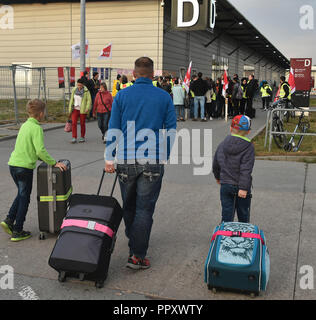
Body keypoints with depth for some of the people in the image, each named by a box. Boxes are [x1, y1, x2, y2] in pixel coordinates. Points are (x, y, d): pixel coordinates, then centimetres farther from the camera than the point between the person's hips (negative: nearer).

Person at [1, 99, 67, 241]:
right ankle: (17, 232, 11)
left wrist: (47, 160, 17)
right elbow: (40, 150, -23)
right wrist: (54, 163, -15)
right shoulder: (36, 128, -13)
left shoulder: (25, 125, 13)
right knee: (24, 198, 5)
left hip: (13, 164, 8)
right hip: (24, 167, -8)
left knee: (21, 194, 24)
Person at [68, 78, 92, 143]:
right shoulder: (74, 90, 5)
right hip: (75, 109, 3)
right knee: (74, 123, -8)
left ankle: (82, 137, 22)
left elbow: (89, 100, -8)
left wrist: (87, 108, -21)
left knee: (82, 124, 7)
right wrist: (70, 109, 10)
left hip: (82, 110, -3)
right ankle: (74, 138, -5)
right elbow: (72, 100, 12)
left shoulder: (86, 91, -7)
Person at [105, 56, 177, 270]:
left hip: (126, 159, 2)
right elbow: (171, 130, 5)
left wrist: (109, 158, 5)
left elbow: (113, 129, 2)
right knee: (145, 208, 2)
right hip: (153, 161, -1)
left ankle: (133, 242, 35)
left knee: (129, 205, 18)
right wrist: (164, 156, 16)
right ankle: (137, 255, 2)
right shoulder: (164, 97, 2)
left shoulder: (122, 96, 3)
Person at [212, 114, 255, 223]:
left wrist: (218, 177, 32)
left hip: (225, 185, 3)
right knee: (243, 216, 13)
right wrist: (243, 188, -20)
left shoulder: (222, 145, 3)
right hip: (240, 186, -3)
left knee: (226, 216, 7)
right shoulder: (248, 147, -11)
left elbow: (216, 164, 15)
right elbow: (246, 170, -19)